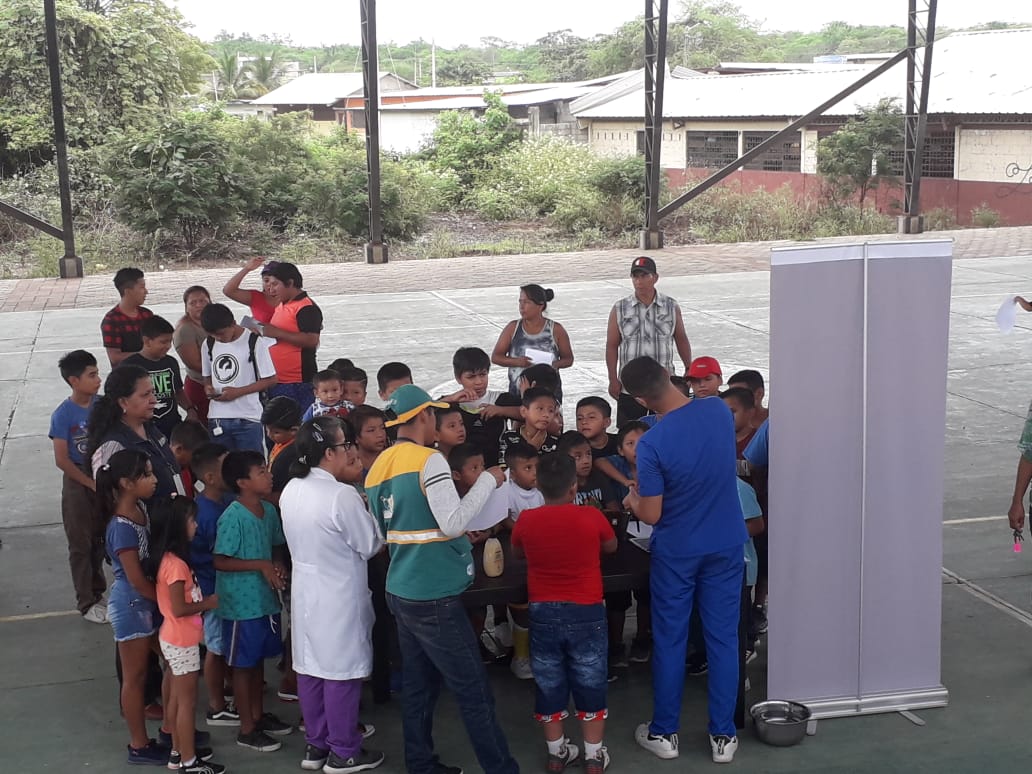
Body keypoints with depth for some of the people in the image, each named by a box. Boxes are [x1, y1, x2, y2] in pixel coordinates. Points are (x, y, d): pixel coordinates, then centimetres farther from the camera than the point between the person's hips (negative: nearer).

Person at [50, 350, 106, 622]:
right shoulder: (63, 415, -16)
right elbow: (62, 460, -15)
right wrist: (91, 483, -13)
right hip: (78, 483, -4)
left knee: (101, 539, 15)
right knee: (81, 544, 8)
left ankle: (97, 591, 33)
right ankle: (86, 602, 19)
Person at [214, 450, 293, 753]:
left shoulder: (270, 510, 3)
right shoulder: (233, 517, -20)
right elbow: (221, 561, -19)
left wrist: (278, 565, -4)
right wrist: (261, 565, -22)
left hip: (266, 598, 7)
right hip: (242, 603, -7)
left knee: (259, 659, 19)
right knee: (243, 664, 5)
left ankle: (258, 714, 34)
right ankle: (247, 729, 14)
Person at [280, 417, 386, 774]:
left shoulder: (291, 491, 3)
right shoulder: (342, 495, -22)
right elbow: (371, 545, -13)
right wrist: (367, 503, -1)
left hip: (306, 591, 8)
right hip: (339, 596, -8)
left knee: (311, 668, 14)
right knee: (342, 672, 3)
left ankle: (315, 745, 25)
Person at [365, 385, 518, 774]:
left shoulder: (379, 466, 9)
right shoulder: (429, 460, -16)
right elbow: (453, 522, -22)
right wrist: (488, 480, -11)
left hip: (401, 591, 8)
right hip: (434, 597, -8)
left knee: (419, 685, 14)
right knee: (474, 690, 0)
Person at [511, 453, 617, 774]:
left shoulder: (526, 520, -8)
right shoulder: (592, 517, -12)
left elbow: (517, 554, 13)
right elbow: (611, 547, 9)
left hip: (543, 612, 1)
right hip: (586, 613, -1)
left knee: (548, 683, 14)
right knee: (590, 682, 11)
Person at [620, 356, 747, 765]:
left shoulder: (651, 444, -23)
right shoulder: (719, 411, -9)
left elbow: (651, 515, -17)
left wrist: (632, 500, 6)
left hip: (676, 552, -3)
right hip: (726, 545, 4)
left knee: (669, 641, 11)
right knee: (723, 639, 10)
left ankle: (663, 733, 23)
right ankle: (723, 736, 18)